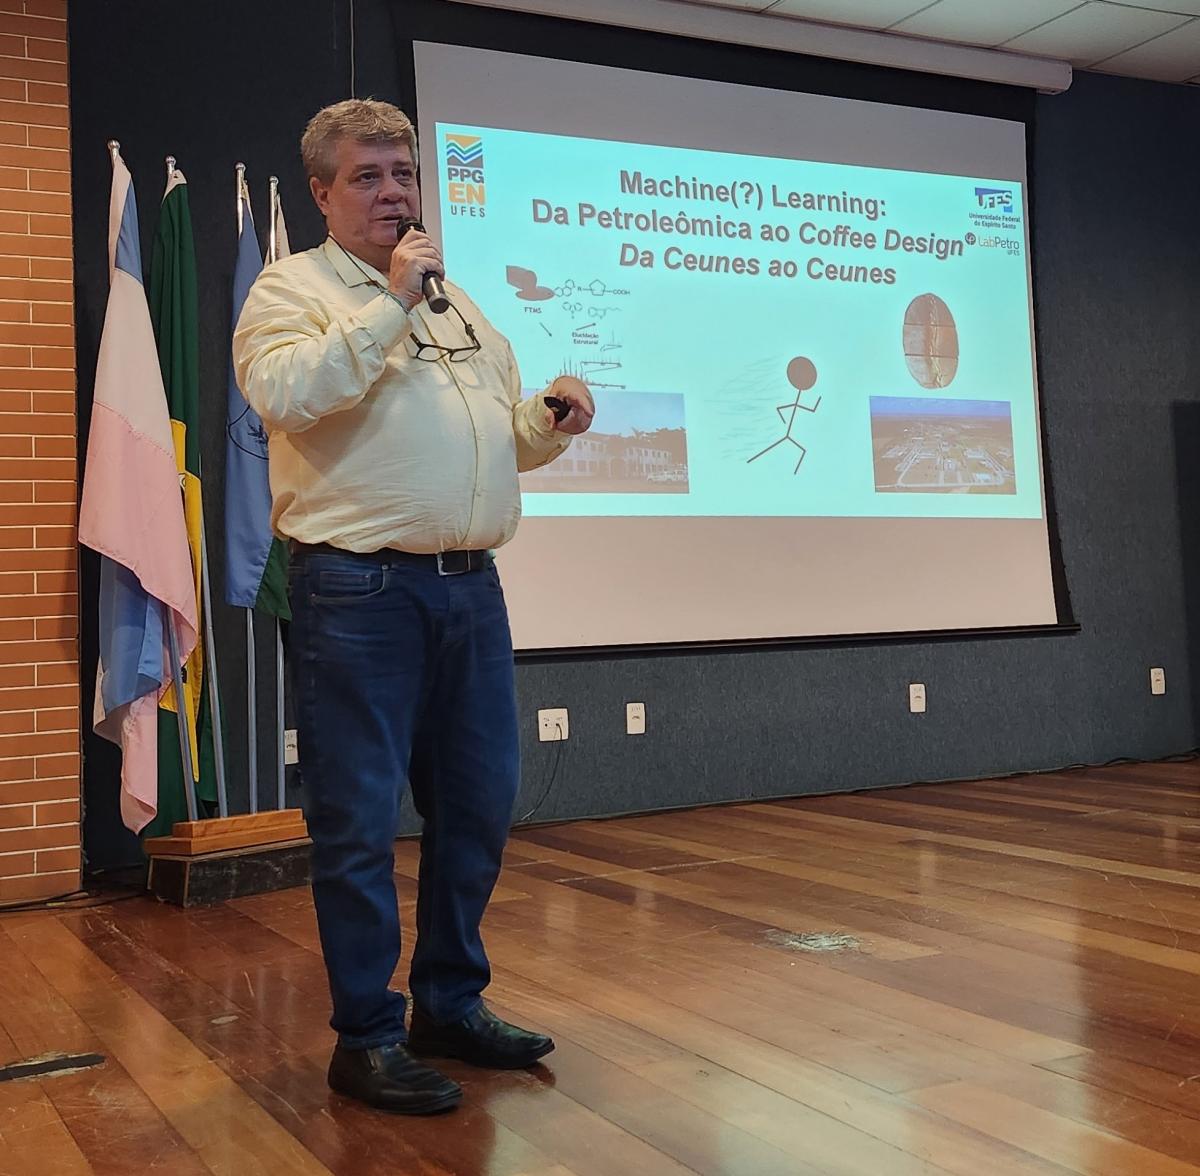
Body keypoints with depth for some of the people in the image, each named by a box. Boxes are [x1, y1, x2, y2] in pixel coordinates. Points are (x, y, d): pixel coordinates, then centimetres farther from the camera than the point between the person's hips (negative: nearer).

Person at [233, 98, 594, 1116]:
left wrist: (551, 419, 4)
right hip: (359, 591, -7)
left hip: (471, 585, 7)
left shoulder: (459, 303, 21)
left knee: (478, 804, 12)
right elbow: (284, 392, -20)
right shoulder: (293, 287, 1)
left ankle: (451, 1002, 27)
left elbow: (505, 438, 26)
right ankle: (367, 1035, 12)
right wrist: (389, 299, -16)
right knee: (360, 821, -1)